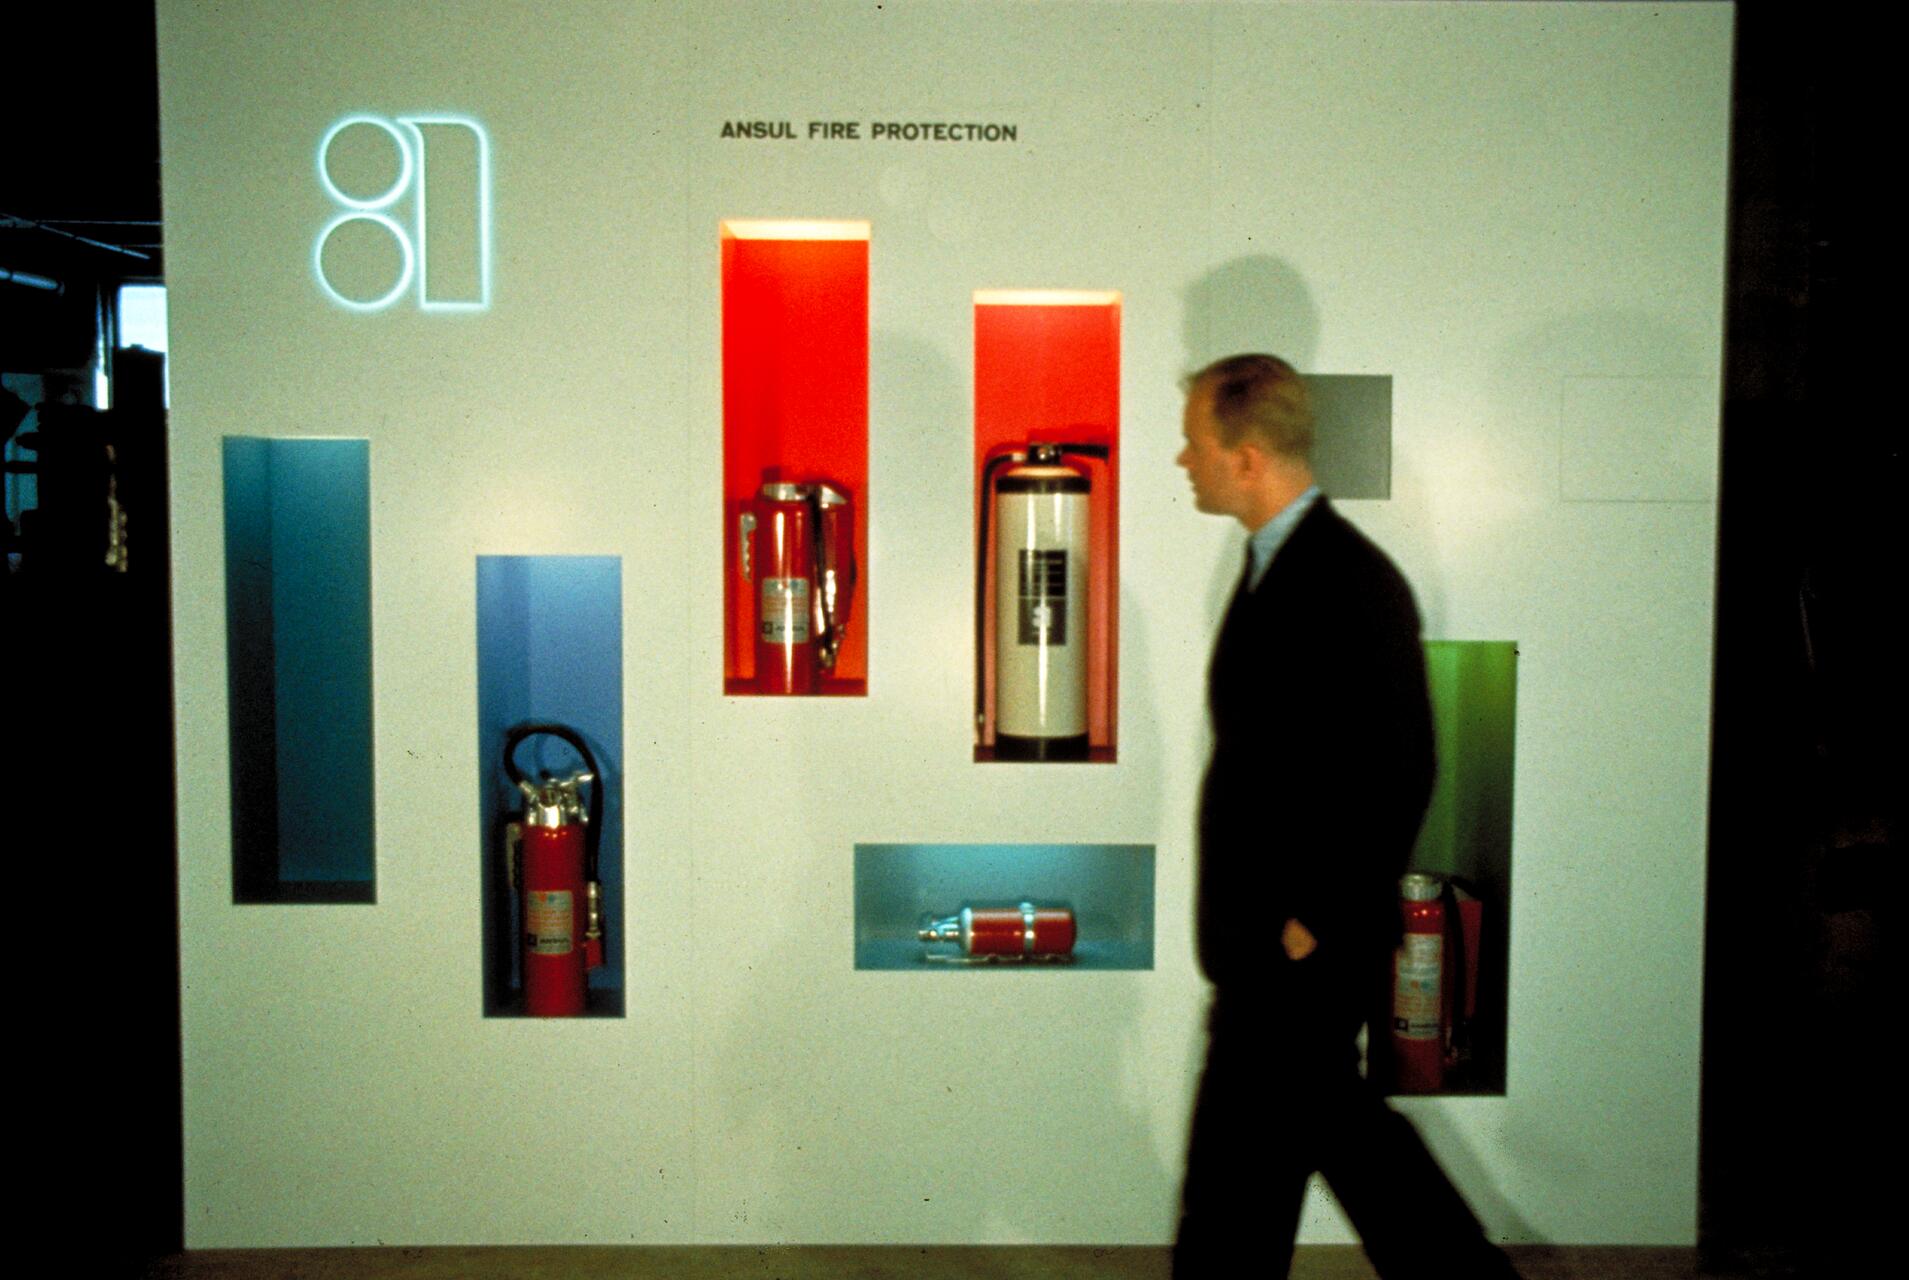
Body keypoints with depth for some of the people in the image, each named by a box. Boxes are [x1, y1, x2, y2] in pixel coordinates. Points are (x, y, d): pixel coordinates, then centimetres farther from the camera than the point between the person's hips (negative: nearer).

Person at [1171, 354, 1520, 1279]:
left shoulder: (1352, 585, -20)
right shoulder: (1273, 562, 10)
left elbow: (1396, 774, -22)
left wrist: (1314, 922, -18)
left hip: (1304, 945, -9)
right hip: (1265, 932, 9)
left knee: (1237, 1167, 4)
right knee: (1332, 1121, 21)